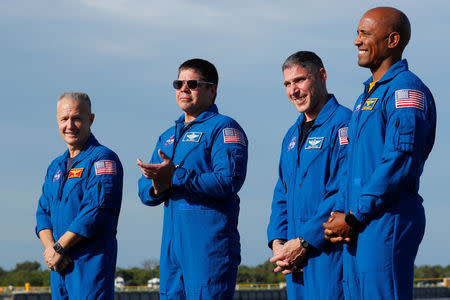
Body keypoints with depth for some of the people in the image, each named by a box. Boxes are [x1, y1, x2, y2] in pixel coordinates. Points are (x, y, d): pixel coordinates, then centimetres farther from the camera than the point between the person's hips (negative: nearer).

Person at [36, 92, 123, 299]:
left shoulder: (103, 159, -5)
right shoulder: (56, 167, 21)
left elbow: (97, 209, -15)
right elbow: (43, 212, 16)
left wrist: (59, 247, -13)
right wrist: (50, 248, -5)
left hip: (92, 260, -7)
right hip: (59, 266, 7)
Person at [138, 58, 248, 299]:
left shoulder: (224, 128, -2)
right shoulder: (168, 136, 23)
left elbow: (229, 180, -16)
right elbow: (144, 190, 19)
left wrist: (175, 177, -18)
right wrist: (157, 188, -6)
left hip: (211, 241, -8)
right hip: (171, 242, 8)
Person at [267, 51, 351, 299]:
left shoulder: (343, 124, -8)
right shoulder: (292, 135, 20)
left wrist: (304, 242, -16)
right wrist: (277, 242, 4)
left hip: (329, 250, -8)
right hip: (295, 255, 8)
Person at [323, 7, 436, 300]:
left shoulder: (405, 89, -8)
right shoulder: (367, 95, 23)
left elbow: (399, 162, -18)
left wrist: (354, 217, -15)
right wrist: (342, 213, 7)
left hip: (389, 219, -10)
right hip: (359, 227, 10)